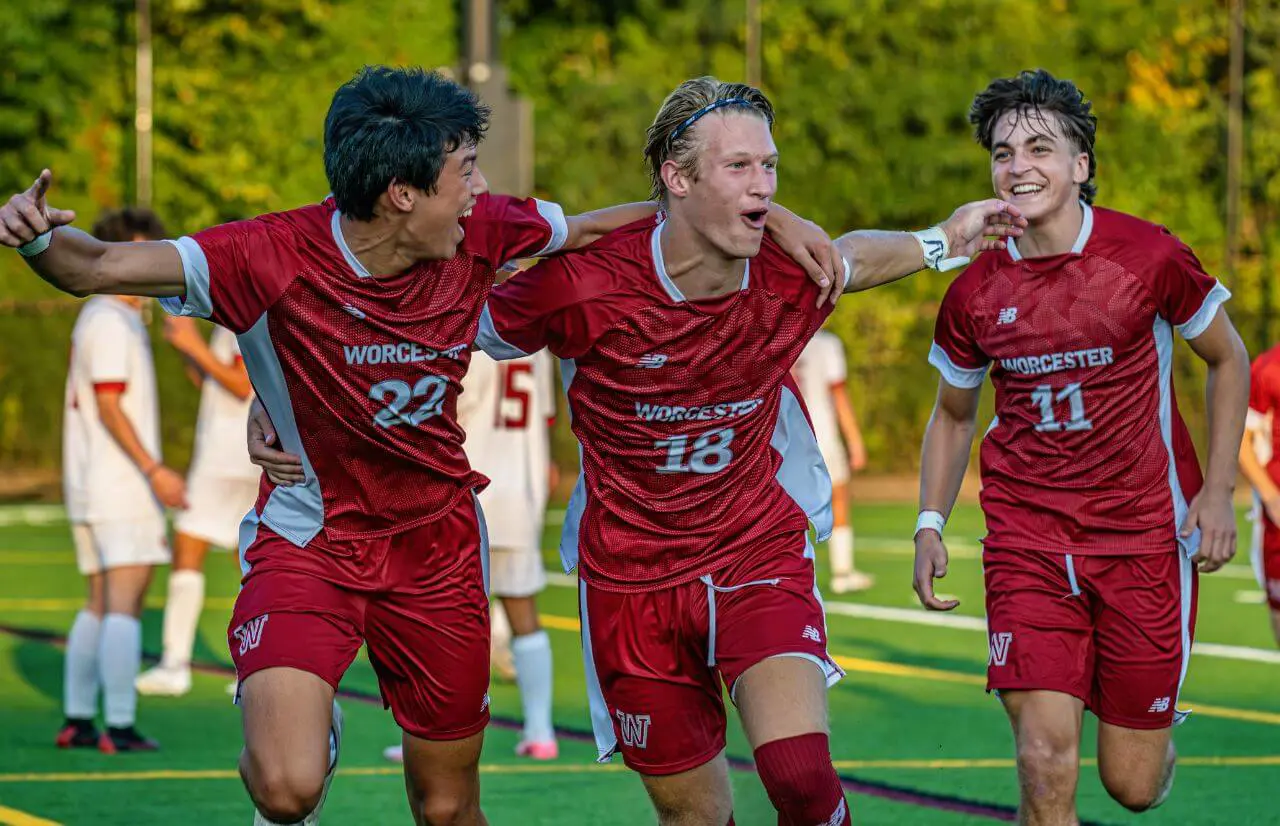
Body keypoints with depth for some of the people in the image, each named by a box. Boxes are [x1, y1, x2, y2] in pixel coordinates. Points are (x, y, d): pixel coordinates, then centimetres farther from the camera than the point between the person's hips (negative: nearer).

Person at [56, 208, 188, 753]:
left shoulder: (96, 319, 17)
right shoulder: (112, 324, -13)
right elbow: (109, 407, -20)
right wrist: (154, 470, -24)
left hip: (90, 486, 10)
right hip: (119, 488, -10)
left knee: (100, 606, 13)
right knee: (124, 605, -11)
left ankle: (77, 722, 13)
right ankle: (120, 727, -15)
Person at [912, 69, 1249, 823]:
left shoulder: (1148, 256, -9)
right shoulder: (974, 292, -2)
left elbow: (1228, 359, 6)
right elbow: (954, 414, 16)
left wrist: (1217, 491, -1)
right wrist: (931, 524, 4)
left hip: (1145, 534, -1)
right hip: (1027, 540, 1)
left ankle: (1160, 730, 43)